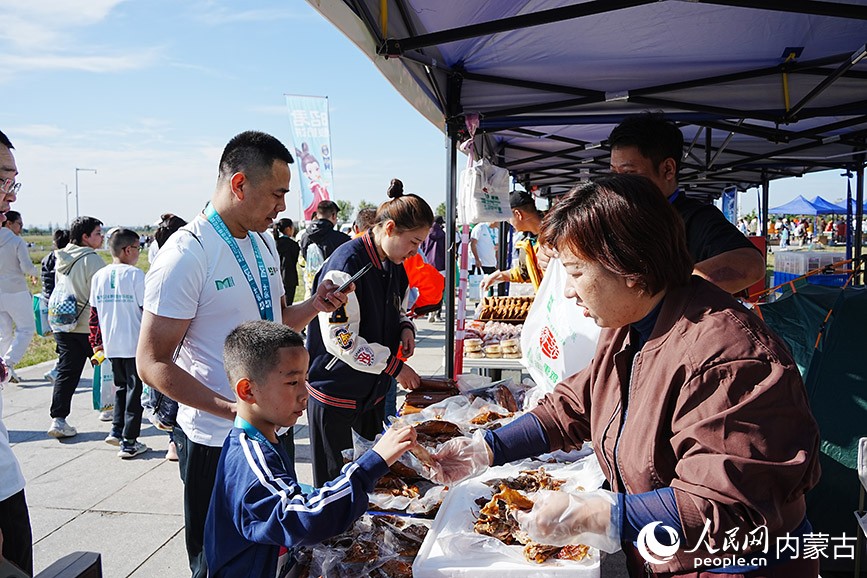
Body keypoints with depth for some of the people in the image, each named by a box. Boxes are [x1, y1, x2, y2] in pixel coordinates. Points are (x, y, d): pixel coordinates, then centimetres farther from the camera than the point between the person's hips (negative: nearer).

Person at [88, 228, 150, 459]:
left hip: (111, 345, 5)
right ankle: (129, 442, 7)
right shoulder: (135, 274, -12)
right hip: (135, 344, -5)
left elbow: (94, 313, 9)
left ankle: (117, 430, 23)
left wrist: (96, 342, 18)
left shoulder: (99, 276, 5)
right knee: (134, 390, 4)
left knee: (121, 386, 23)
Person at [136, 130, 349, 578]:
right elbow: (152, 364, -19)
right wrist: (233, 410, -29)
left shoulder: (263, 243, 7)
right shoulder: (186, 255, -19)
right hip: (216, 441, -7)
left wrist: (314, 306, -2)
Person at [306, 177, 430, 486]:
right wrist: (395, 367, -19)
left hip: (373, 390, 8)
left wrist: (405, 327, -2)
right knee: (333, 481, 8)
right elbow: (341, 339, -25)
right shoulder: (346, 263, -22)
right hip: (334, 394, -8)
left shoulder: (393, 264, 5)